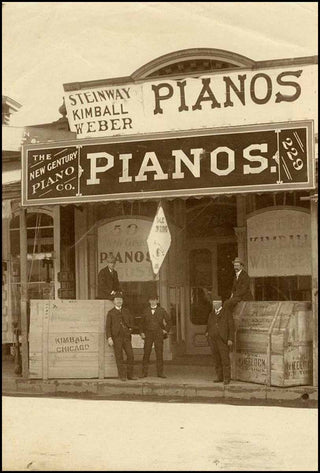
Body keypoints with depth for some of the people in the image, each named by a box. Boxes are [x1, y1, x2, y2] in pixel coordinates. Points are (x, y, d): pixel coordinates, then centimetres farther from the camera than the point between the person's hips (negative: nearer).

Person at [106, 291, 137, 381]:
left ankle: (130, 374, 7)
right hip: (116, 337, -3)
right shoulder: (110, 313, 2)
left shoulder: (126, 311, 12)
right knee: (119, 357, -3)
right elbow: (108, 327, -3)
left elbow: (131, 321, 28)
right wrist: (109, 338, -14)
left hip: (126, 337, 3)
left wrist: (130, 329, 10)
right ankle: (122, 376, 4)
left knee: (130, 355, -4)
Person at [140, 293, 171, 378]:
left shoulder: (161, 310, 6)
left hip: (159, 334, -1)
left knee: (159, 354, -1)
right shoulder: (146, 311, 10)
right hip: (148, 334, 1)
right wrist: (142, 332, 8)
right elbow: (142, 323, 19)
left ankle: (160, 373, 3)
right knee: (146, 353, -4)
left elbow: (168, 321, 12)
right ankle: (144, 373, -1)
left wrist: (166, 330, 3)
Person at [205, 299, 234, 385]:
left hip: (223, 339, -5)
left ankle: (227, 378, -2)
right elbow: (209, 325, 24)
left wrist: (230, 339, -13)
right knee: (216, 359, 6)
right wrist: (207, 332, 3)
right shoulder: (211, 314, 14)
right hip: (212, 339, 5)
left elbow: (231, 327, -4)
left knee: (225, 359, -7)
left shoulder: (227, 314, -1)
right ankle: (219, 377, 13)